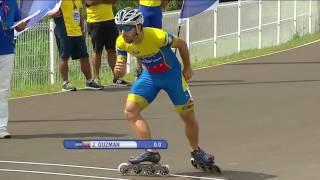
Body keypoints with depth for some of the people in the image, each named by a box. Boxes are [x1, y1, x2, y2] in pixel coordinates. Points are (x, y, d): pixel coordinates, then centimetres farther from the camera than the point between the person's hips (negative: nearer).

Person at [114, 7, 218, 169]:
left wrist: (187, 69, 0)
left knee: (188, 117, 5)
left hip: (172, 75, -4)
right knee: (130, 111, -15)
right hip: (150, 76, 4)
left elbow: (181, 44, -14)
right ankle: (151, 152, -16)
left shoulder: (157, 36, -33)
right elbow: (120, 72, -11)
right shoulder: (122, 42, -18)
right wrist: (118, 70, -37)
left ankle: (196, 151, 31)